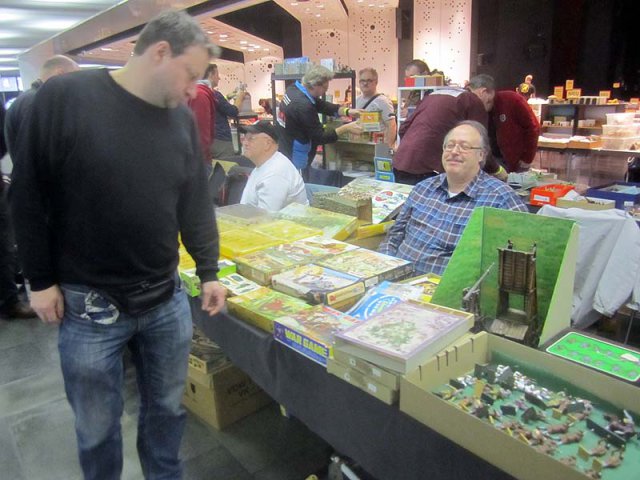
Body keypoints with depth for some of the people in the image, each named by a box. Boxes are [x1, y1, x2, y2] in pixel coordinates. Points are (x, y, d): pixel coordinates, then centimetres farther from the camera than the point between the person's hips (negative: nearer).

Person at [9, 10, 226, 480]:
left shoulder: (183, 119, 2)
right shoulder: (64, 97, -11)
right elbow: (28, 197, -7)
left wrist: (208, 271, 3)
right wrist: (41, 280, -6)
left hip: (167, 299, 4)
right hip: (88, 304, -3)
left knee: (167, 408, 19)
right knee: (97, 425, 14)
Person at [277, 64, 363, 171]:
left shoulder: (294, 89, -1)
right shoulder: (303, 105, -28)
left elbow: (322, 105, 8)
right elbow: (320, 138, -22)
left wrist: (347, 111, -3)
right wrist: (346, 128, -17)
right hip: (293, 161, -9)